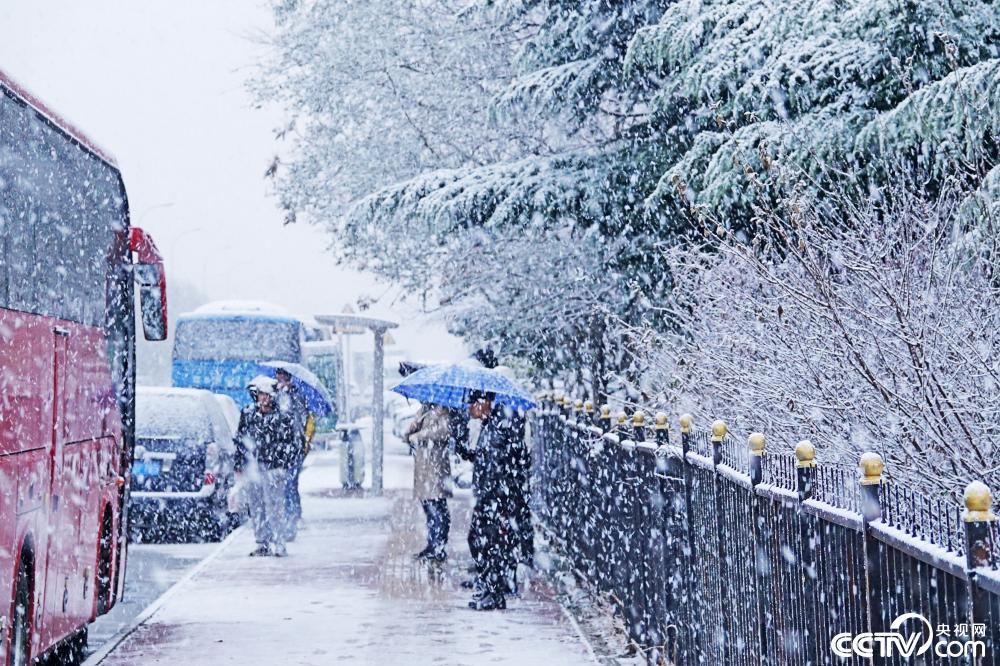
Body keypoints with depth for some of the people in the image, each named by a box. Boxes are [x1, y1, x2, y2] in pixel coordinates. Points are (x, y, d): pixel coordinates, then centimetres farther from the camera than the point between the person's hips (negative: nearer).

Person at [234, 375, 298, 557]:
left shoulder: (282, 417, -2)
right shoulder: (248, 414, 9)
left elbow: (290, 444, 0)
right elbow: (239, 439, 16)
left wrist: (283, 465, -7)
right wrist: (238, 463, 12)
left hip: (274, 469, -4)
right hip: (253, 468, 4)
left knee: (274, 506, -8)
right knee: (256, 507, 7)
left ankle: (278, 544, -3)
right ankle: (262, 544, 15)